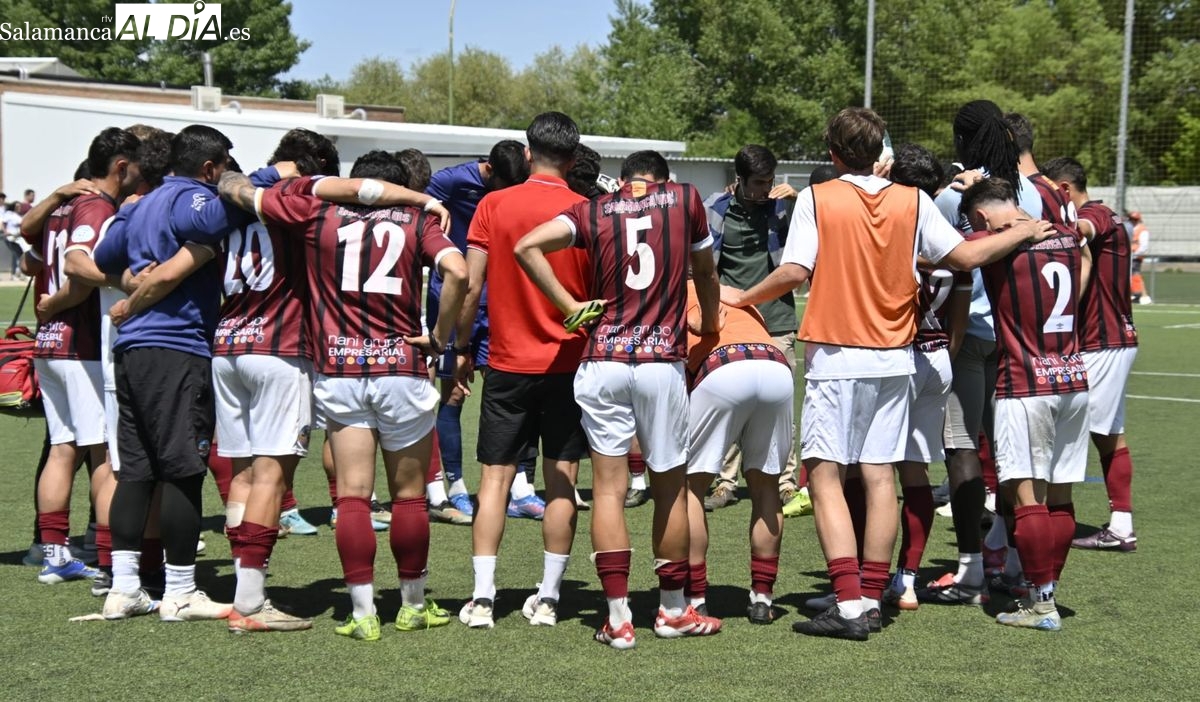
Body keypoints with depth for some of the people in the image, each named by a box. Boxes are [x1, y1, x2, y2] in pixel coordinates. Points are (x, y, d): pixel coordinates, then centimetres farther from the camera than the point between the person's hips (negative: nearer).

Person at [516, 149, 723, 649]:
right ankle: (673, 610, 23)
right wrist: (709, 326, 37)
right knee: (670, 486, 12)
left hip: (603, 360, 1)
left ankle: (619, 617, 2)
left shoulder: (594, 210, 7)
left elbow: (527, 246, -6)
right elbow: (705, 273, 20)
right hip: (663, 363, -1)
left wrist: (570, 306, 0)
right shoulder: (684, 198, 8)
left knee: (608, 487, 4)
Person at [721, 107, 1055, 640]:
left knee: (825, 475, -2)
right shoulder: (912, 201, 4)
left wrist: (744, 298, 5)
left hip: (834, 357, -4)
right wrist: (1026, 232, 19)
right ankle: (872, 599, 12)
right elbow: (966, 257, 4)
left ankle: (849, 604, -11)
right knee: (880, 477, 8)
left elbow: (795, 271, -11)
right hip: (893, 357, 4)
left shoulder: (816, 199, -4)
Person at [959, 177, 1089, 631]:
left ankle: (1042, 603, -3)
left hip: (1026, 386, -7)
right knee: (1060, 497, 10)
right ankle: (1047, 590, 17)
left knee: (1027, 495, -3)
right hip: (1074, 379, 7)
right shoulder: (1068, 237, 10)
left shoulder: (997, 243, -10)